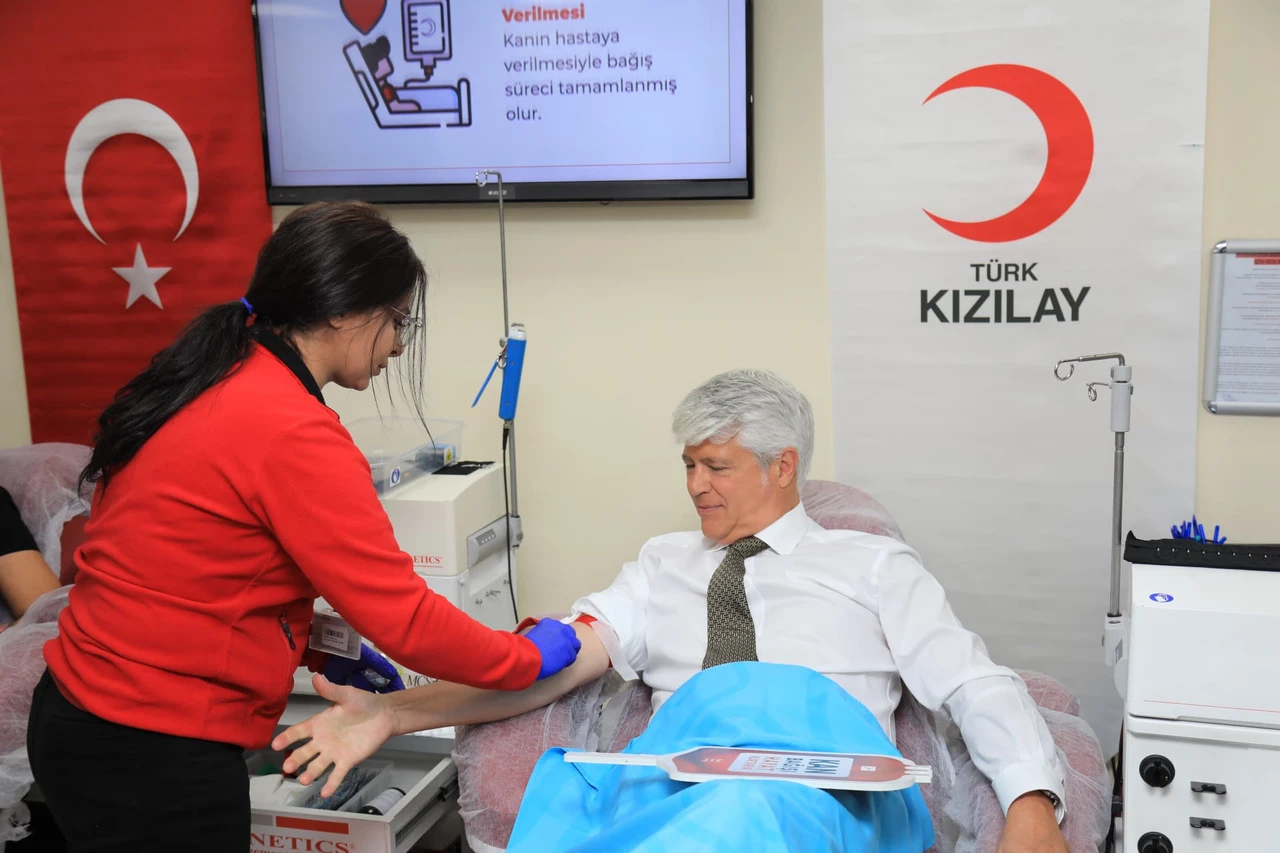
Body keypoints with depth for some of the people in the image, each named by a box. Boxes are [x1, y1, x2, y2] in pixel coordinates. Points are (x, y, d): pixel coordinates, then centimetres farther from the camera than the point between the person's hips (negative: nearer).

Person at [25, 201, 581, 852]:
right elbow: (403, 617, -21)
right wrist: (528, 660, -6)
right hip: (153, 756, -9)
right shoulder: (292, 433, -23)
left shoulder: (208, 384, 4)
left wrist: (318, 651, 12)